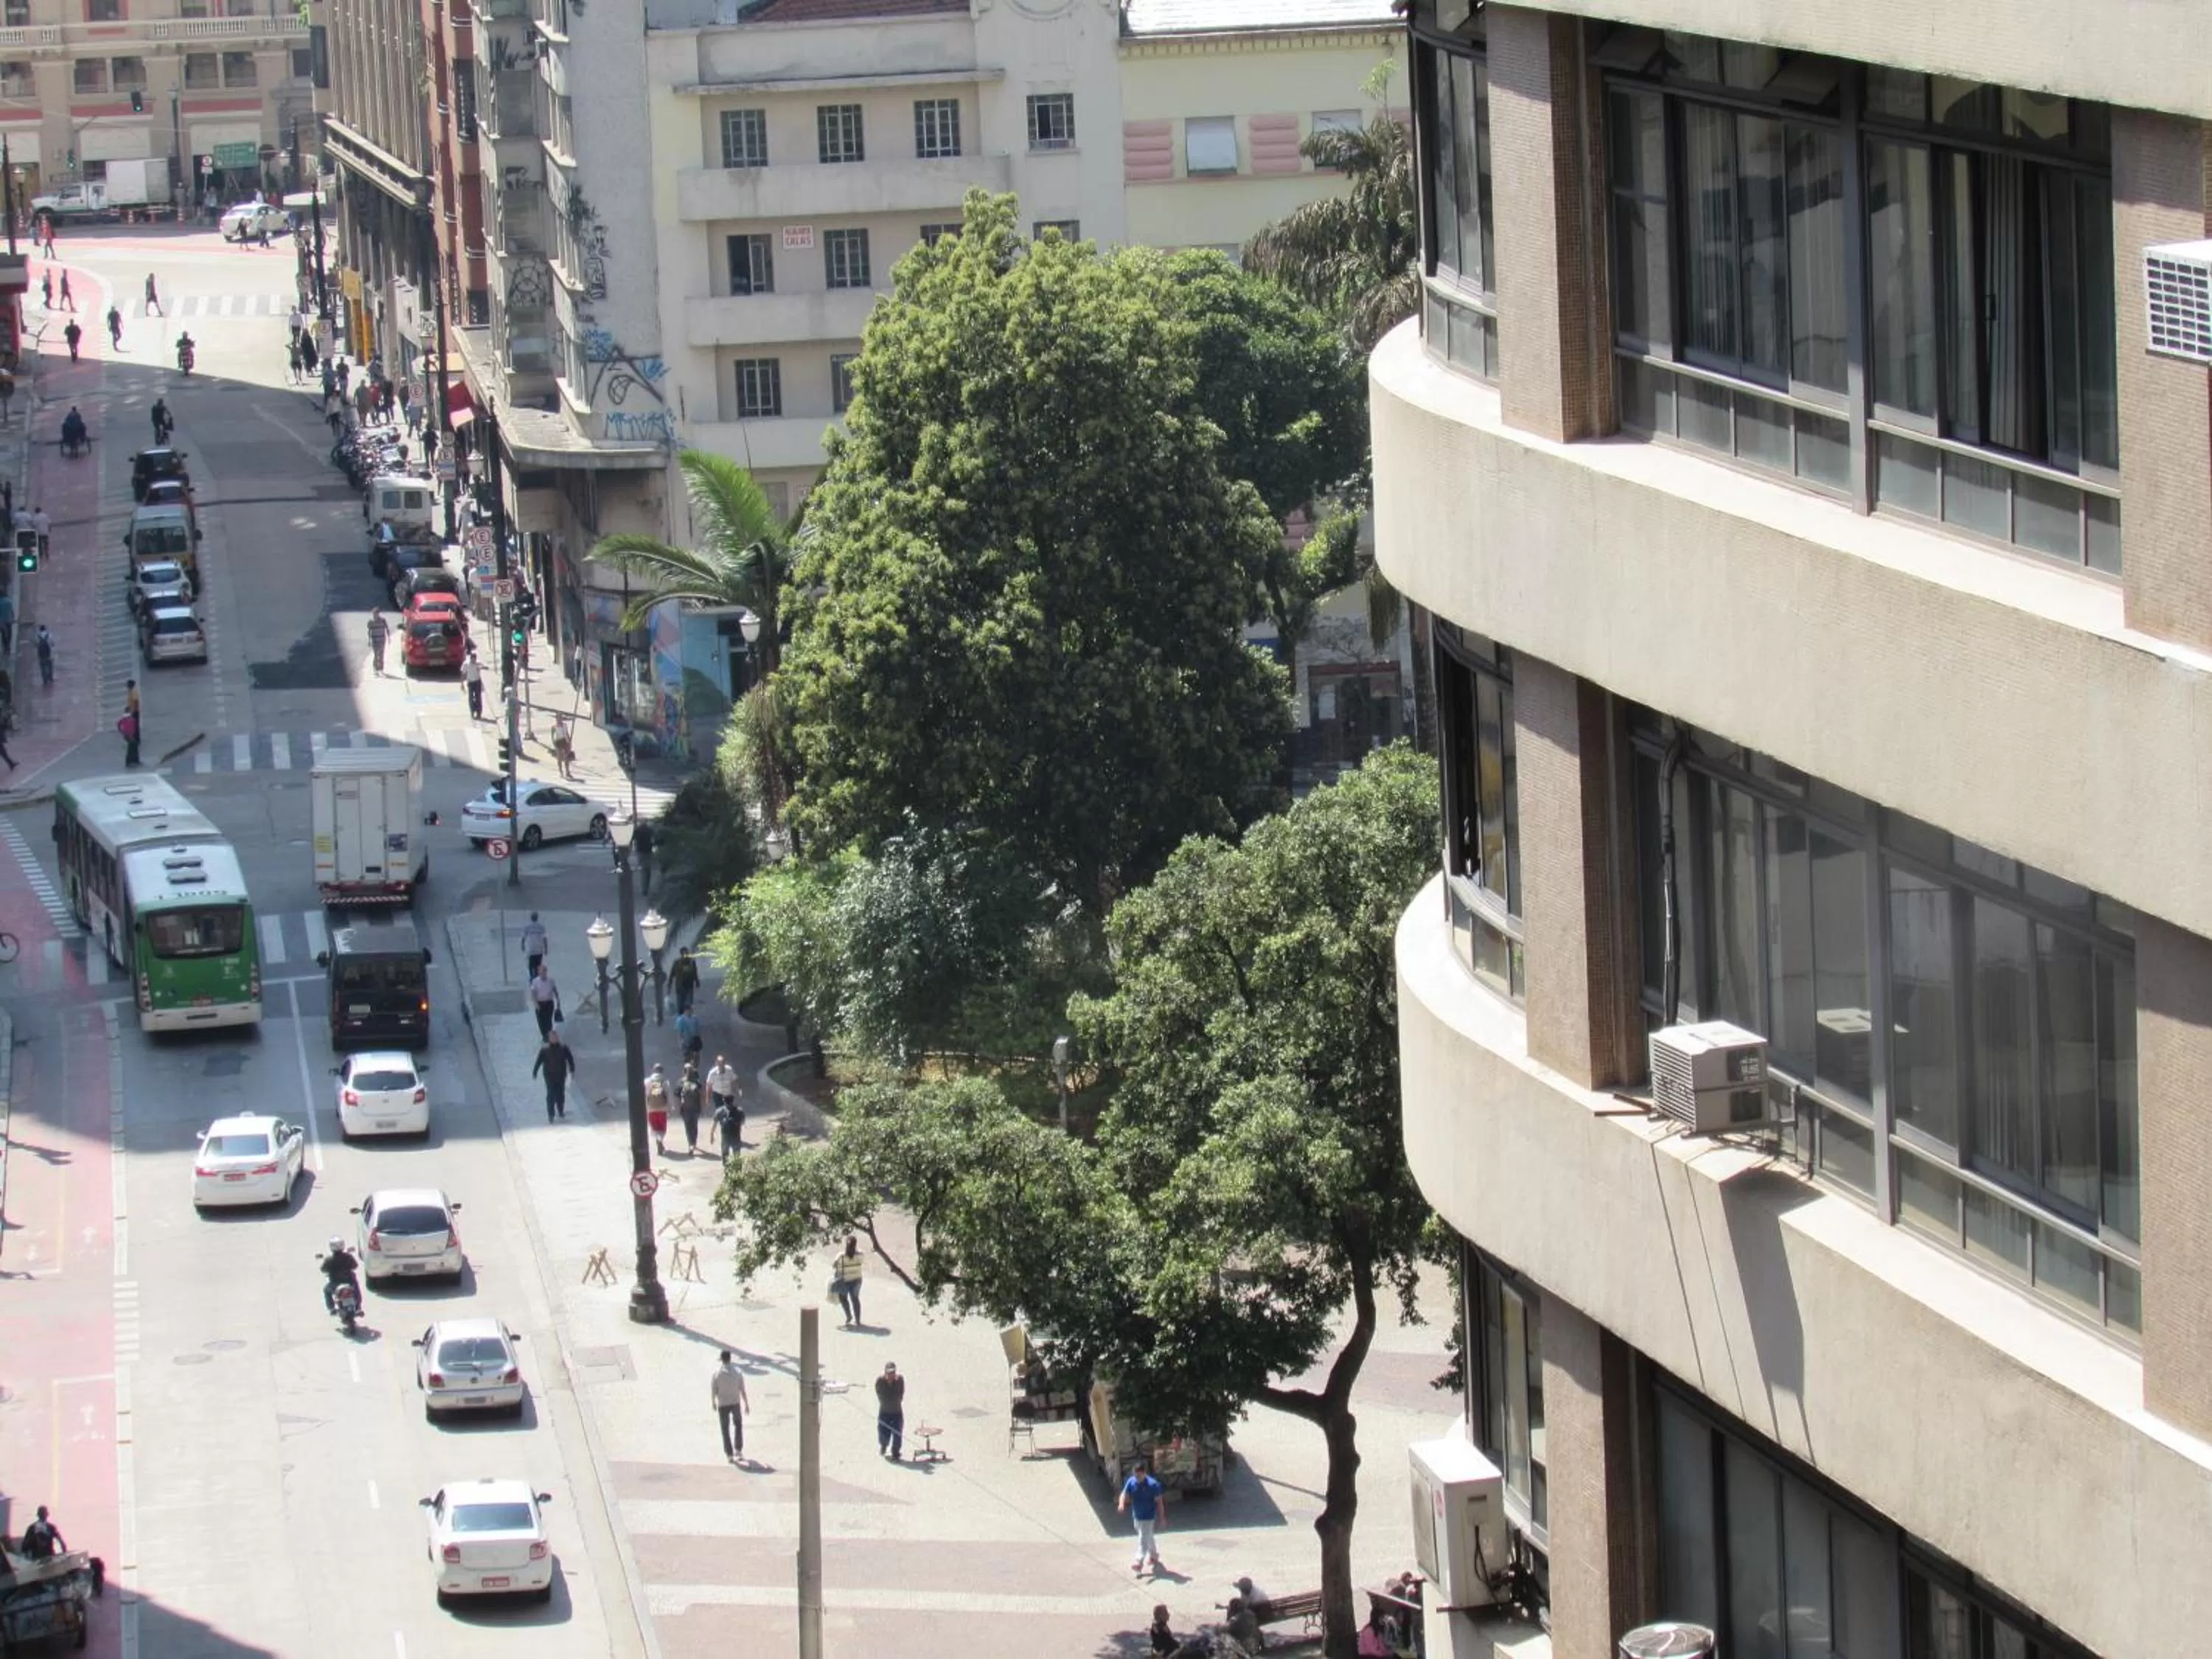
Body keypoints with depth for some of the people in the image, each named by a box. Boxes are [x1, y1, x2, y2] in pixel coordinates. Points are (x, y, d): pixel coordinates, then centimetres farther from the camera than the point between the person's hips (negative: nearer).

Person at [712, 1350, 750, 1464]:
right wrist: (747, 1404, 5)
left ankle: (729, 1454, 9)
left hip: (723, 1404, -1)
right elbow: (742, 1390, -5)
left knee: (726, 1430, 9)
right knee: (738, 1425, 22)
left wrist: (714, 1403, 11)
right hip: (736, 1403, 1)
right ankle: (738, 1451, 18)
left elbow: (714, 1390, -5)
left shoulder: (717, 1372, -10)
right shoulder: (738, 1372, -7)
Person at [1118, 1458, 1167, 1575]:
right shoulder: (1131, 1482, -8)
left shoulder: (1152, 1485, -22)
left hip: (1148, 1517, -6)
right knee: (1148, 1537, 24)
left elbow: (1159, 1502, -15)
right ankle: (1154, 1555, 44)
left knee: (1143, 1540, -8)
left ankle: (1139, 1563, -8)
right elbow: (1124, 1494, -8)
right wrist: (1121, 1504, -32)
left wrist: (1161, 1518, -11)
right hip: (1137, 1516, 6)